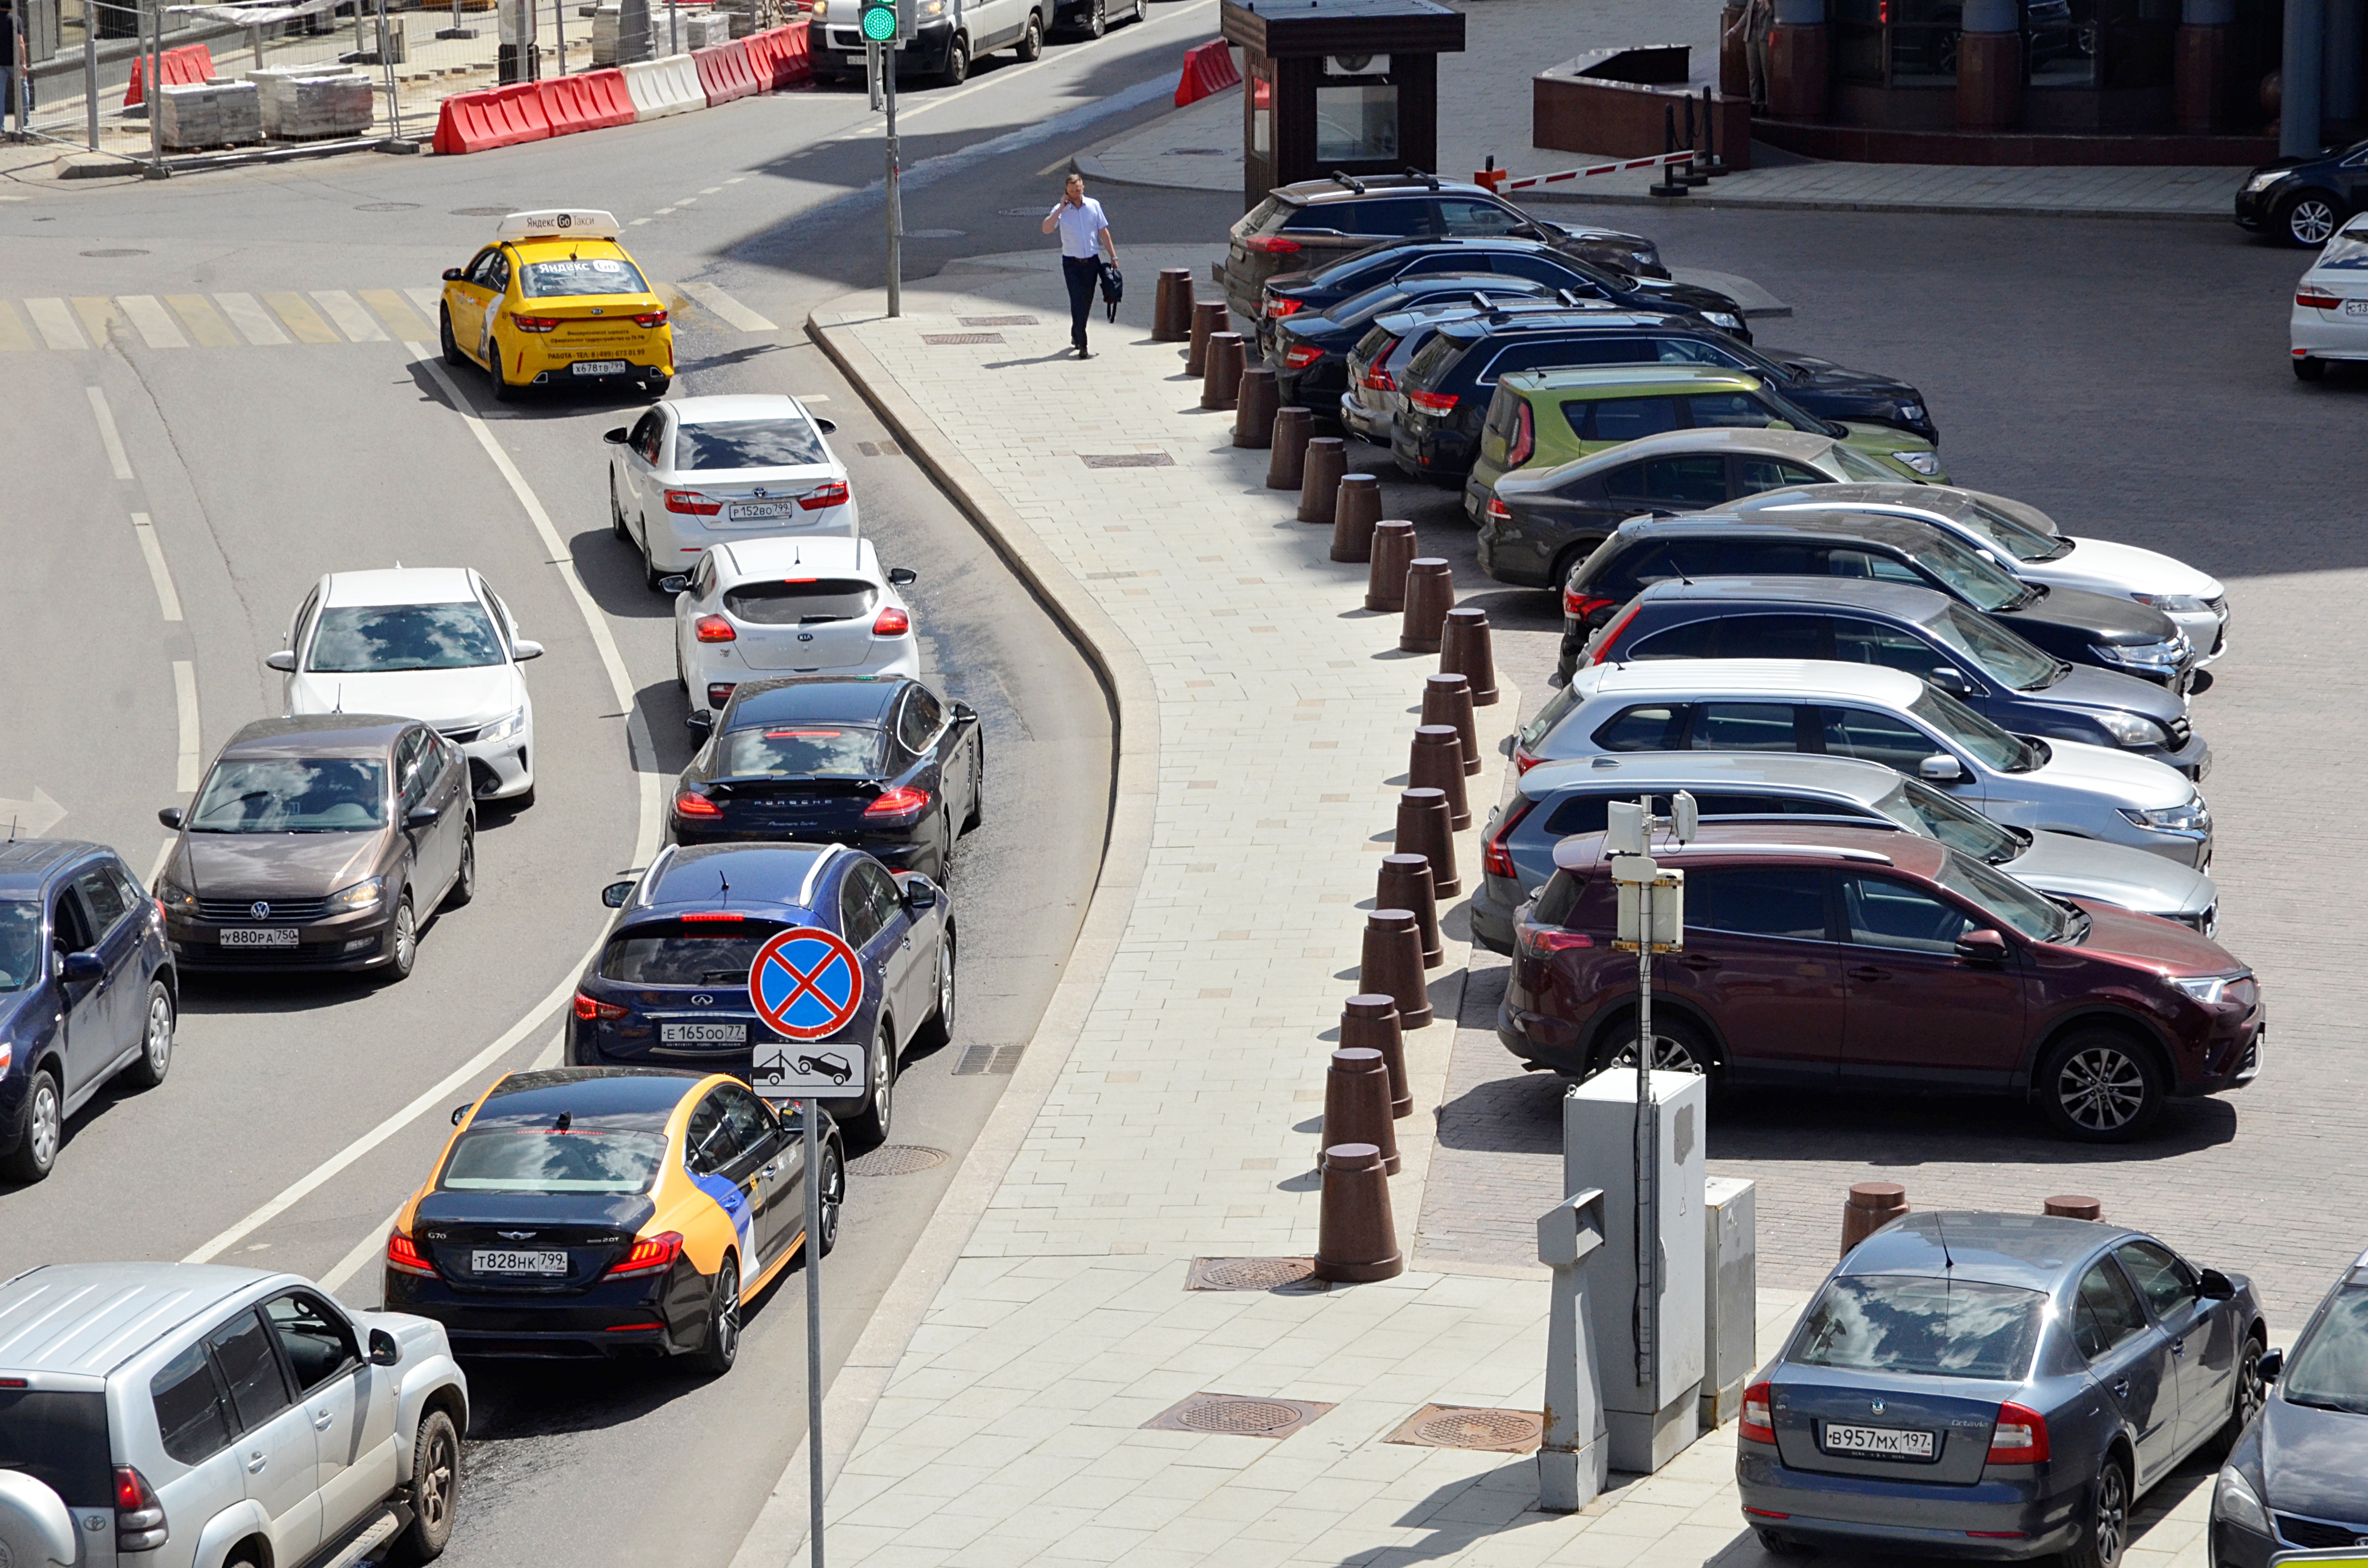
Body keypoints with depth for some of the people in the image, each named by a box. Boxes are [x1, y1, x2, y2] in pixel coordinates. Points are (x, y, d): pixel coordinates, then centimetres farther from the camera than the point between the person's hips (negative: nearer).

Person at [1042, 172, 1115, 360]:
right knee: (1078, 301, -12)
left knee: (1086, 302, 13)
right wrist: (1061, 208, -22)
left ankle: (1076, 336, 35)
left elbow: (1103, 232, 8)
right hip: (1072, 264, -3)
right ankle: (1082, 345, -14)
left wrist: (1113, 256, 7)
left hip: (1092, 262, 3)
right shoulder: (1061, 209, -7)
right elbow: (1047, 229, -22)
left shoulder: (1094, 206, 1)